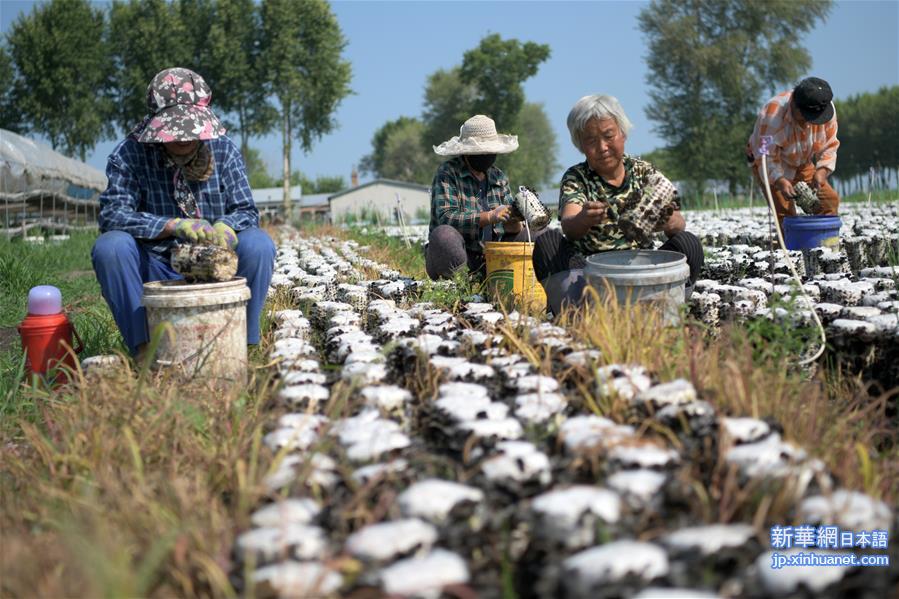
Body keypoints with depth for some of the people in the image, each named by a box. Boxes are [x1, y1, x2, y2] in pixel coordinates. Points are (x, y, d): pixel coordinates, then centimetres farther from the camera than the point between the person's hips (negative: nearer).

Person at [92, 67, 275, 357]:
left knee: (258, 244, -26)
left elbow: (246, 211, -3)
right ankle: (143, 347, -25)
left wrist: (224, 227, -28)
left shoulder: (225, 151, 0)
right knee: (110, 246, -29)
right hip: (156, 271, -1)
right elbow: (111, 214, -18)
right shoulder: (129, 155, -7)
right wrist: (174, 226, -32)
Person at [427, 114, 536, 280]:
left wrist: (514, 221, -20)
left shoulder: (499, 177, 11)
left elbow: (510, 227, 6)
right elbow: (446, 218, -21)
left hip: (489, 258, 6)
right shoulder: (447, 173, -7)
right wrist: (489, 217, -31)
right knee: (444, 235, -36)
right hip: (456, 256, -6)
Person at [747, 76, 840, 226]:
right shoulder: (772, 114, -36)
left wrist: (821, 171, -29)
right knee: (785, 210, -20)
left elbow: (828, 146, -11)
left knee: (830, 200, -5)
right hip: (773, 166, -5)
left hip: (802, 164, 5)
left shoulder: (827, 110, -19)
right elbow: (766, 156, -33)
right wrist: (780, 181, -48)